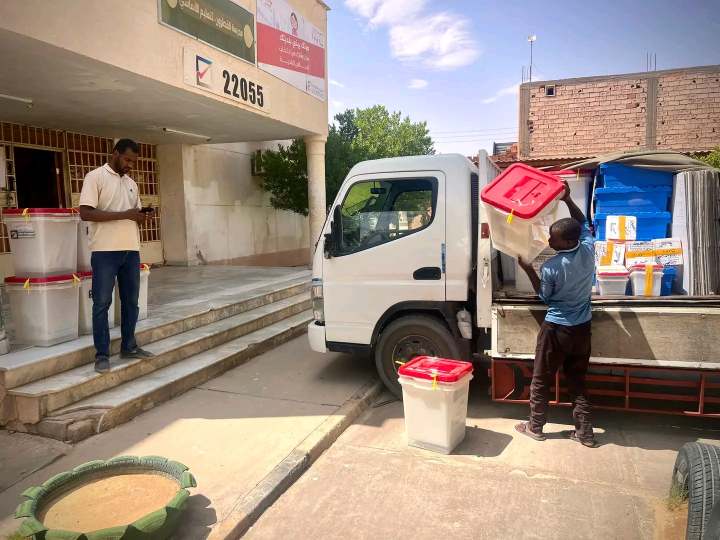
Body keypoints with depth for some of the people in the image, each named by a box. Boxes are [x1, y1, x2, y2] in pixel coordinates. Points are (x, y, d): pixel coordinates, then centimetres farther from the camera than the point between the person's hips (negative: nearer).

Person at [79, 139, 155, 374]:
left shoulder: (131, 183, 16)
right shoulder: (95, 177, -4)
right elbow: (85, 213, -14)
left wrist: (141, 216, -3)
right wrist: (125, 215, -19)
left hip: (131, 250, 7)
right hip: (105, 251, -6)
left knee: (131, 301, 11)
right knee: (102, 303, 0)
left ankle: (128, 346, 23)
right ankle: (102, 354, 6)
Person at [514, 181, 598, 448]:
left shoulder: (551, 268, -24)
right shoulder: (588, 249, -10)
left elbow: (544, 296, -5)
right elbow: (583, 222, 10)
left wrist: (528, 269, -1)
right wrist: (567, 199, 2)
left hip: (556, 328, -6)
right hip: (582, 327, 6)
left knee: (541, 380, 11)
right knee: (577, 381, 17)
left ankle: (535, 427, 24)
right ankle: (585, 432, 21)